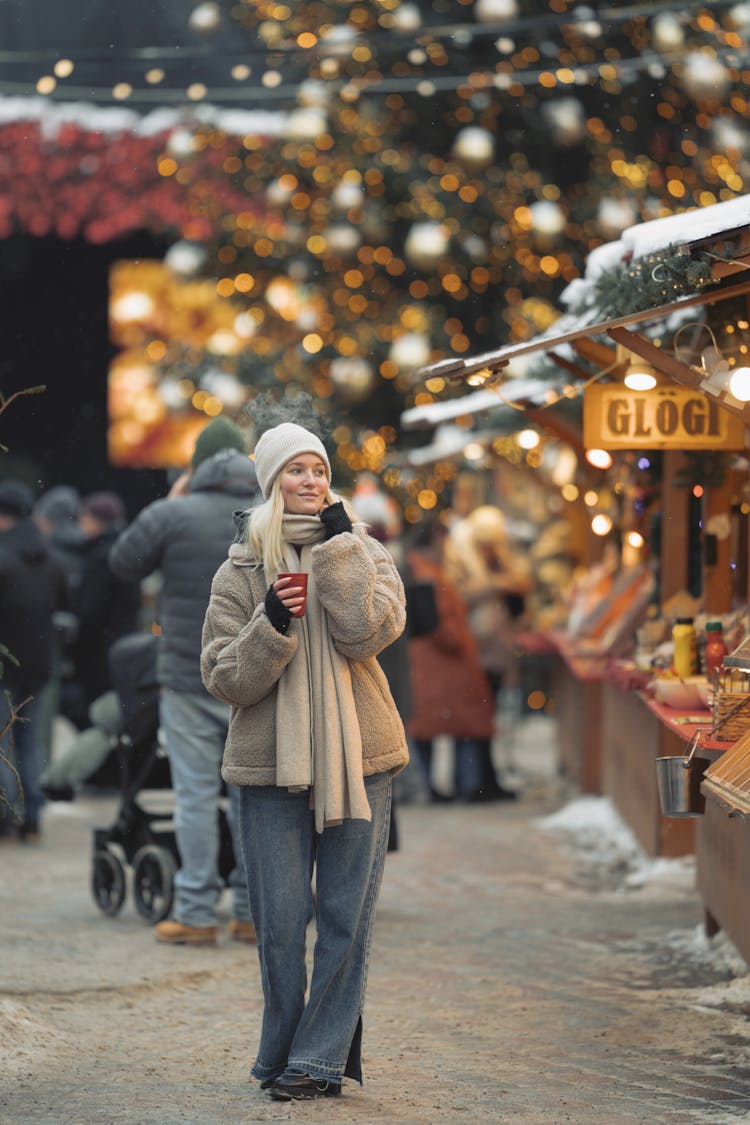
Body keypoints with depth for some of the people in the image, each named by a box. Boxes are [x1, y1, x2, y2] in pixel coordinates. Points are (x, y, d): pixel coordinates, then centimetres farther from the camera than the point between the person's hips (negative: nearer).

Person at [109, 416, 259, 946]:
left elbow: (123, 561, 8)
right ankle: (253, 912, 11)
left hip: (190, 681, -3)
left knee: (196, 796, -1)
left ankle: (196, 914, -1)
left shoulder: (172, 515, -7)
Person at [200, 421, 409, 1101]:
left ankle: (319, 1058, 5)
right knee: (280, 922, -1)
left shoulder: (364, 554, 6)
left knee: (346, 917, -2)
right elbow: (224, 678, 0)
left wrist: (339, 548, -13)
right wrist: (270, 625, -16)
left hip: (356, 760, 0)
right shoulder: (242, 572, 6)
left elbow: (367, 631, -13)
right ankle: (284, 1056, 12)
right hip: (272, 765, 0)